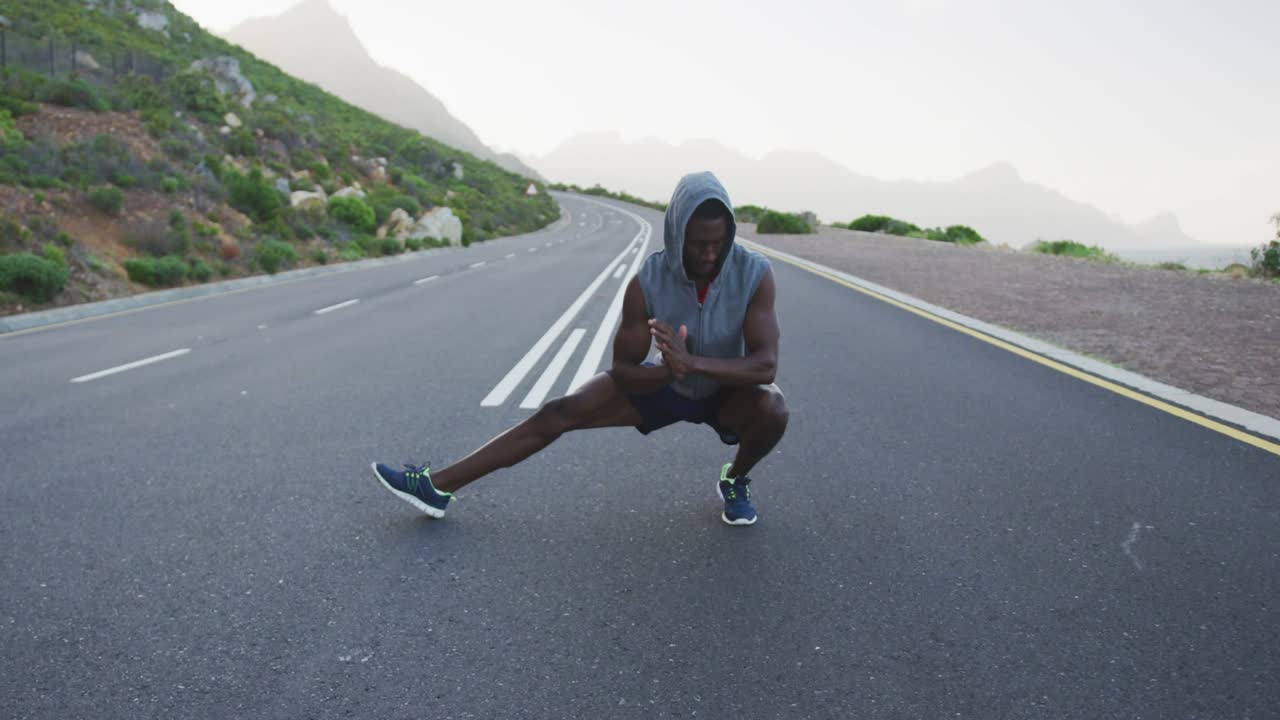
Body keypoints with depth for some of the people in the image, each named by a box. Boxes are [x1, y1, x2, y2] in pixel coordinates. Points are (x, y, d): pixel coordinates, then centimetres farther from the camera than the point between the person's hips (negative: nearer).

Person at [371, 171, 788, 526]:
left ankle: (735, 481, 0)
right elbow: (622, 372, -22)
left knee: (772, 409, -35)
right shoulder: (648, 282, -28)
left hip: (726, 390, 0)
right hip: (663, 383, 1)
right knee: (559, 413, -13)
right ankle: (438, 486, -10)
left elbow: (765, 365, -36)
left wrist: (692, 361, -51)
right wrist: (668, 369, -44)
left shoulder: (754, 274, -30)